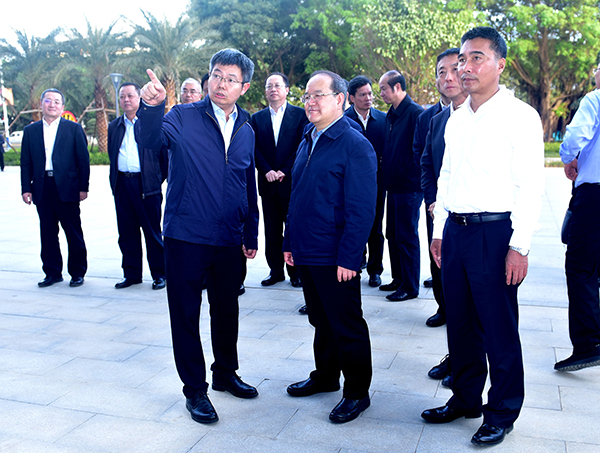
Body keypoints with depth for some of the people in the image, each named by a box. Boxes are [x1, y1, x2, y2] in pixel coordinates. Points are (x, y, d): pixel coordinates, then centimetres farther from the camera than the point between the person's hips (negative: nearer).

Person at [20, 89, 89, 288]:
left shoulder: (74, 128, 3)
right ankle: (52, 273, 19)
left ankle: (78, 272, 14)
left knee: (74, 234, 3)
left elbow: (83, 159, 0)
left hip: (67, 188, -3)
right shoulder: (30, 130, 11)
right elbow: (26, 162, 11)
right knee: (48, 234, 8)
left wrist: (83, 187, -5)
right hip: (42, 188, 3)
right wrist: (26, 188, 2)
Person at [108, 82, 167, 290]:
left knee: (152, 232, 1)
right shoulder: (114, 126, 15)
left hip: (146, 185, -5)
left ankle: (159, 274, 12)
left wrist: (159, 179, -3)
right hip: (122, 184, 5)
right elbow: (112, 155, 20)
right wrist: (115, 181, 12)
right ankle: (131, 274, 20)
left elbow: (164, 154, 0)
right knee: (127, 232, 9)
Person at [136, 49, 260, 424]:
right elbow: (150, 140, -23)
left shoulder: (246, 130, 8)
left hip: (230, 240, 4)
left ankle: (226, 373, 38)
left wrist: (252, 234, 13)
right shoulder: (184, 117, -4)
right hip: (187, 237, -4)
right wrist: (151, 107, -43)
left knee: (227, 309, 17)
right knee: (186, 313, 5)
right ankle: (195, 389, 21)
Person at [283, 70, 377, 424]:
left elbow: (362, 208, -17)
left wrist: (349, 258, -21)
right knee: (321, 321, 21)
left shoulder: (355, 145, -13)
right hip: (306, 253, 8)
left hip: (336, 259, -7)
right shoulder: (307, 143, 12)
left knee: (347, 327, 6)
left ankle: (357, 392, 21)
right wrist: (290, 242, 15)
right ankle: (325, 376, 38)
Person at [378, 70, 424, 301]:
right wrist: (385, 164, 11)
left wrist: (411, 175, -16)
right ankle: (398, 279, 29)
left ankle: (410, 287, 9)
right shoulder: (391, 115, 14)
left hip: (409, 186, -9)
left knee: (407, 237, -2)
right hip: (394, 184, 9)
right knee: (393, 235, 16)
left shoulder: (415, 113, -15)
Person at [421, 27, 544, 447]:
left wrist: (520, 246, -15)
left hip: (494, 231, -6)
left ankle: (501, 414, 20)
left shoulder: (519, 116, -6)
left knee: (500, 329, 3)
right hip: (455, 230, 6)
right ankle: (465, 398, 30)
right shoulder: (457, 119, 14)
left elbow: (530, 186, -10)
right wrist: (440, 230, 14)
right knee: (460, 322, 14)